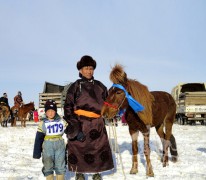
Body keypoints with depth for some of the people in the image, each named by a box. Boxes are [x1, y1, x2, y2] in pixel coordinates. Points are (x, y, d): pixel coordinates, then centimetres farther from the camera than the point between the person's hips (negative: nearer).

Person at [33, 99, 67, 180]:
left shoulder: (62, 121, -3)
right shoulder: (42, 123, -5)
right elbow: (38, 138, -1)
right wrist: (37, 152, -1)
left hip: (60, 146, 1)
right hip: (47, 147, -1)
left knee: (60, 166, 10)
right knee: (48, 165, 10)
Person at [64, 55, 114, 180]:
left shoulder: (99, 86, 11)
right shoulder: (75, 87, -1)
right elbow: (68, 107, -4)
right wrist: (73, 124, -12)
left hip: (97, 124, 3)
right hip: (80, 123, -3)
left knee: (100, 147, 6)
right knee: (78, 148, 2)